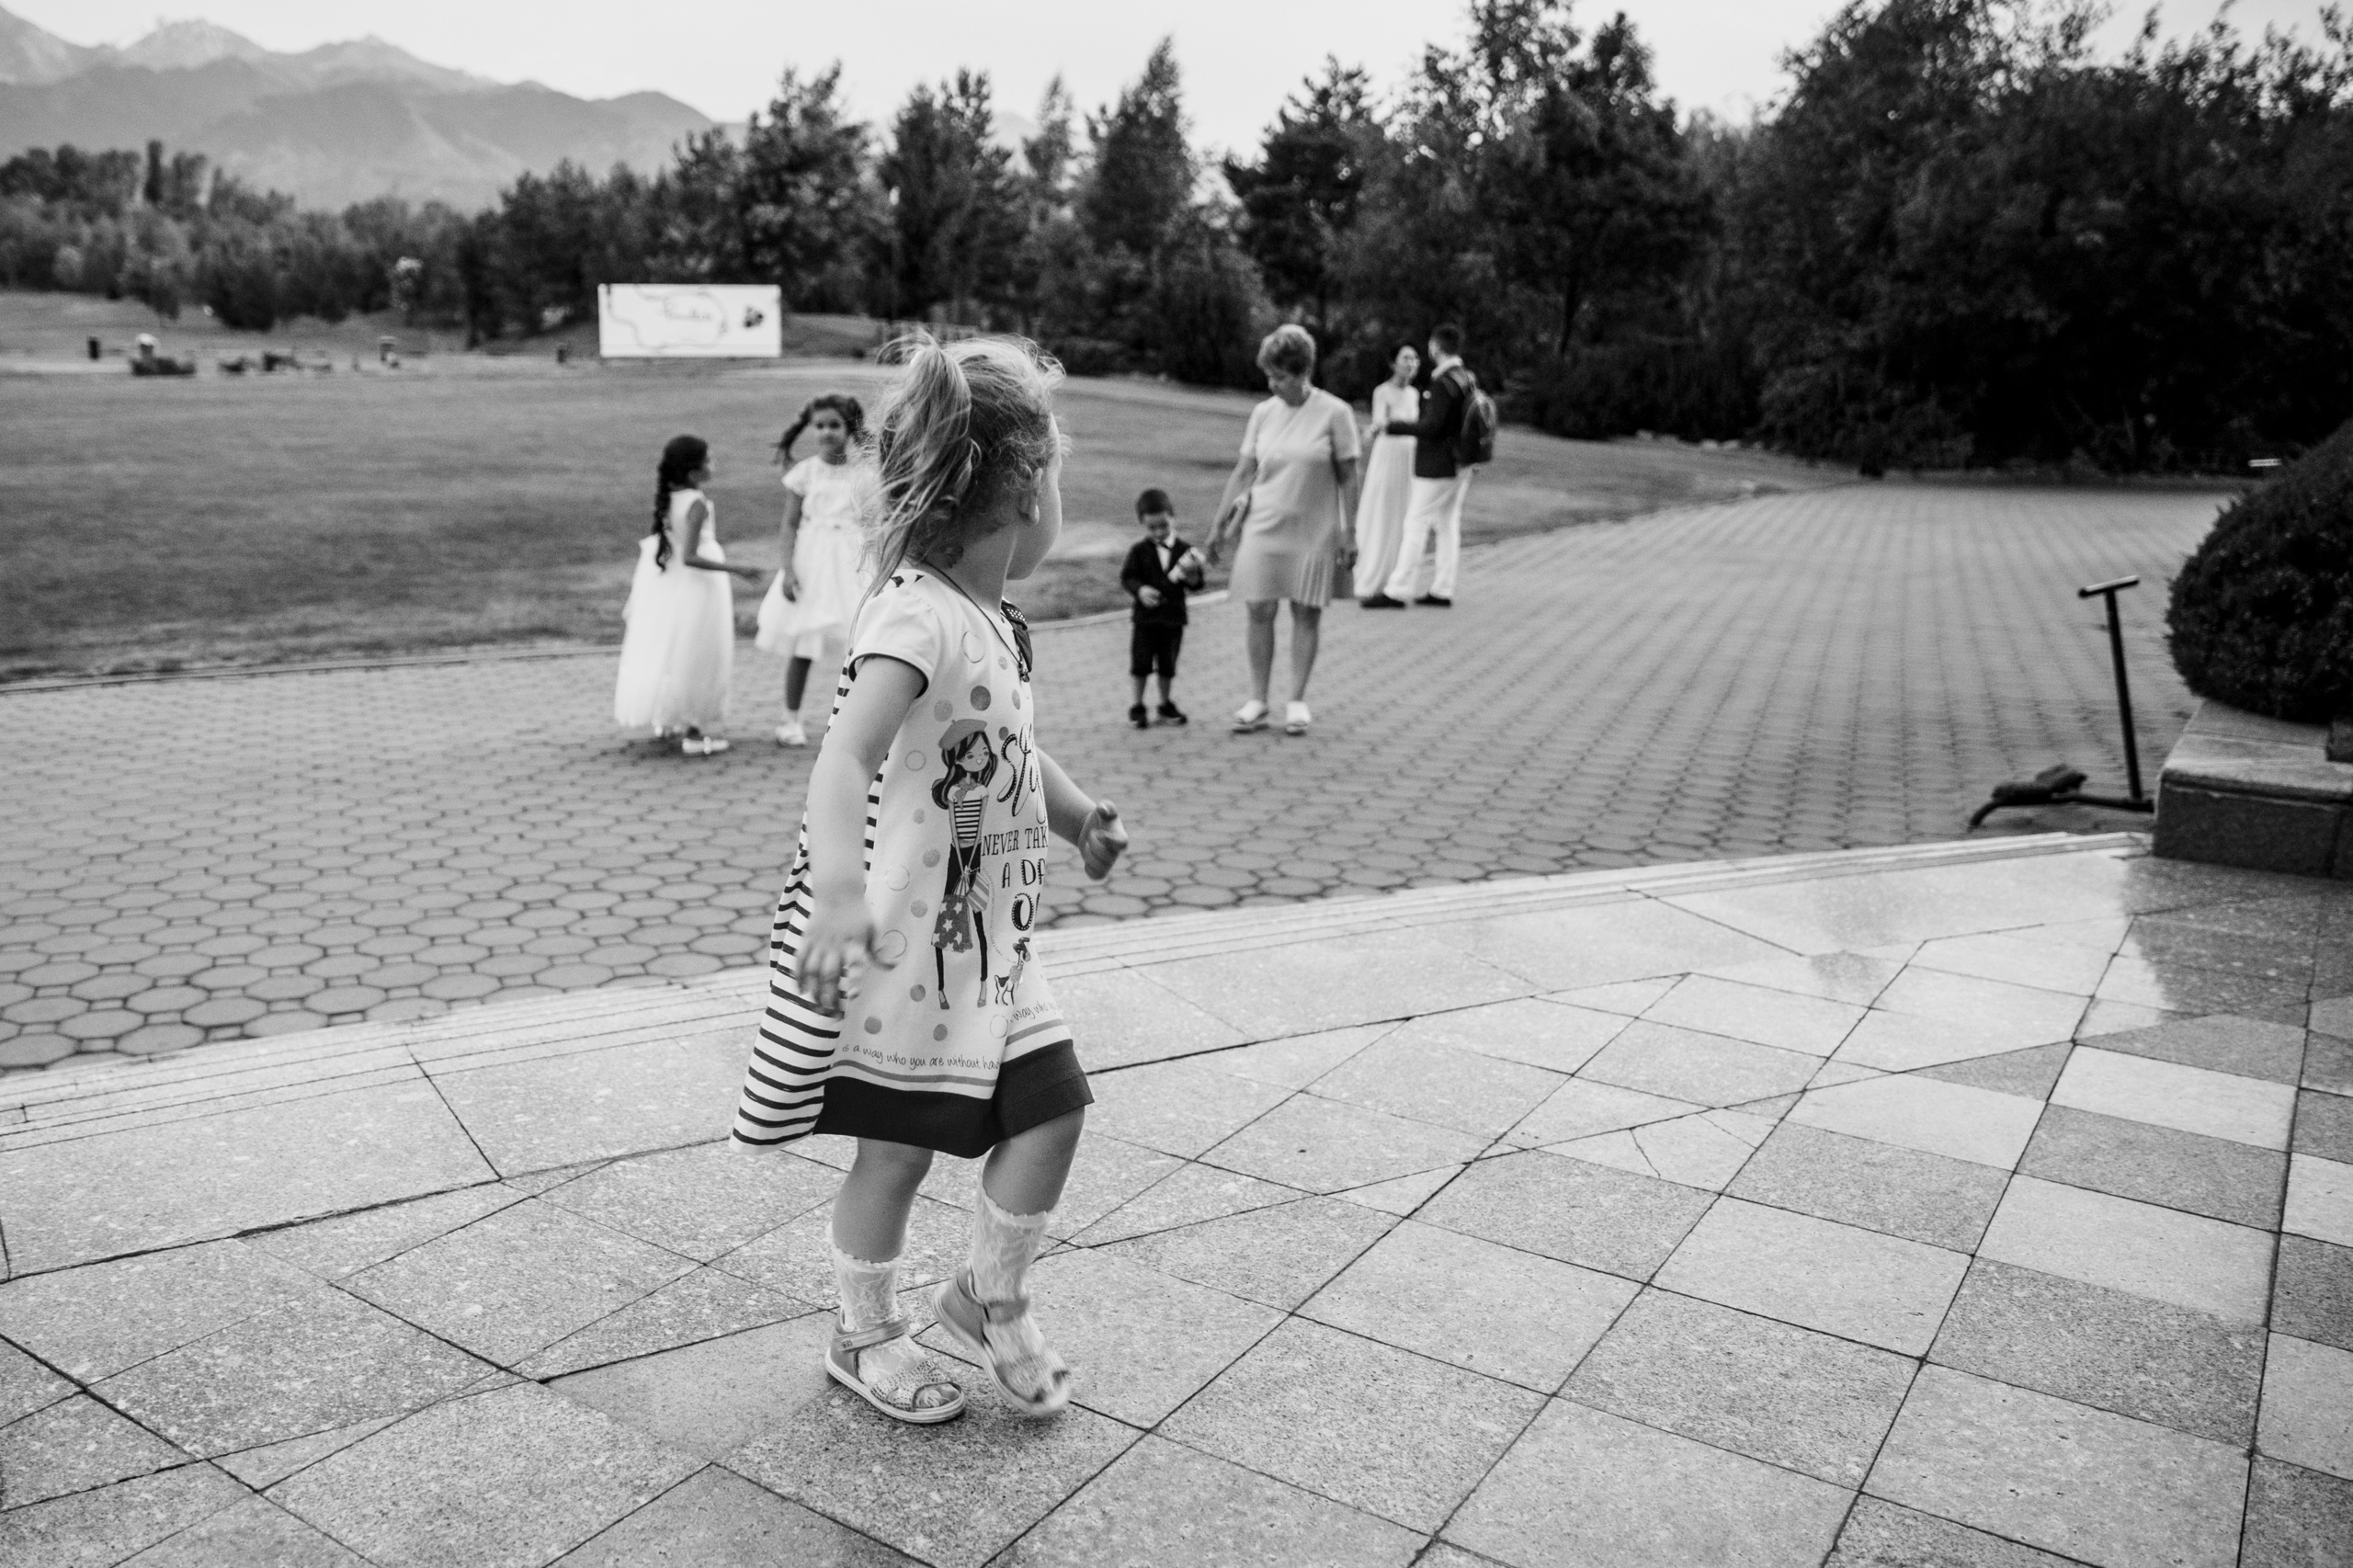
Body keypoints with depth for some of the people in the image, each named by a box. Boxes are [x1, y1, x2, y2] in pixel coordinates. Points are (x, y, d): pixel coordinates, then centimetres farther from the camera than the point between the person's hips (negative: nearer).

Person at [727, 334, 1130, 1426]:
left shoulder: (995, 621, 7)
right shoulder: (915, 617, -23)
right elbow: (842, 763, -35)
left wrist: (1079, 815, 15)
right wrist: (837, 897, -47)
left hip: (987, 936, 8)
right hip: (904, 940, -8)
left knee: (1054, 1102, 8)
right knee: (897, 1148, 7)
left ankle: (991, 1298, 30)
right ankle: (867, 1338, 30)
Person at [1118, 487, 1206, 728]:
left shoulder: (1183, 550, 2)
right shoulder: (1138, 551, -2)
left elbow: (1196, 586, 1)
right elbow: (1126, 577, -5)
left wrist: (1191, 575, -20)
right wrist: (1140, 590, -23)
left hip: (1173, 618, 1)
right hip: (1146, 617, -1)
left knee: (1168, 665, 11)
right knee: (1141, 663, 2)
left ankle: (1166, 704, 27)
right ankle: (1137, 705, 16)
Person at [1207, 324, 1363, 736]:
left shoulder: (1334, 413, -7)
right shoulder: (1263, 413, 4)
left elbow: (1347, 478, -4)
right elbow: (1244, 471, 8)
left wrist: (1346, 532, -7)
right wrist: (1219, 524, 7)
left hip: (1312, 532, -3)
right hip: (1263, 527, 3)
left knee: (1307, 612, 3)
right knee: (1260, 611, 1)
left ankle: (1298, 701, 13)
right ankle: (1257, 701, 10)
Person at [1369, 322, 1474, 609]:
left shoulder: (1443, 383, -18)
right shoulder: (1466, 378, 10)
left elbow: (1431, 426, -23)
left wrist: (1391, 426, -19)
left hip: (1437, 468, -9)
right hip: (1458, 467, 9)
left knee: (1415, 526, -6)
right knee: (1448, 526, 12)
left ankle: (1396, 592, -4)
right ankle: (1442, 590, 16)